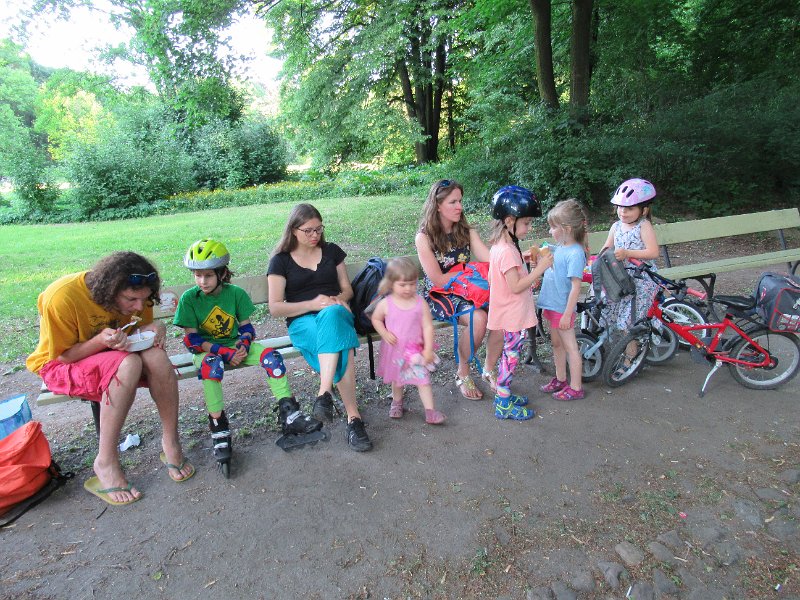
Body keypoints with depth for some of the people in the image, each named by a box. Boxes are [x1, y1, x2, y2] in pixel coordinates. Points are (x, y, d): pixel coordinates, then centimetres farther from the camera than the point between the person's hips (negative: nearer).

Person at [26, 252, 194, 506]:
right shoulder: (61, 298, -28)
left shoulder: (134, 295, -13)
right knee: (128, 364, -36)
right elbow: (63, 356, -17)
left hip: (115, 353, 5)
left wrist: (153, 329, -21)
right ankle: (106, 462, -24)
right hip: (60, 364, -4)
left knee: (156, 355, -29)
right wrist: (101, 340, -37)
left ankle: (171, 442, -16)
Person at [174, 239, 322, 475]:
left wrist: (243, 344, -20)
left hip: (235, 345, 3)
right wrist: (225, 352, -21)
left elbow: (246, 326, 4)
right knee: (211, 364, -38)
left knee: (272, 356, -21)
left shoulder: (236, 293, -2)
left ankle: (289, 415, -16)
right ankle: (219, 433, -32)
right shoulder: (189, 298, -8)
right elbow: (192, 338, -10)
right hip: (206, 350, -3)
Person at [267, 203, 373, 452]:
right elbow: (275, 307, -1)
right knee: (342, 349, -37)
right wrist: (312, 304, -14)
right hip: (302, 322, -1)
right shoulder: (281, 261, 6)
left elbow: (347, 289, 17)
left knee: (330, 317, -40)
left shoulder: (332, 251, 15)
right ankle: (353, 417, -36)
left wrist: (337, 299, -8)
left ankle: (324, 393, -44)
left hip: (336, 312, 2)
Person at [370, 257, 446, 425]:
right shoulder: (386, 304, -12)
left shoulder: (420, 303, -13)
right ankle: (397, 402, 45)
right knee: (397, 379, 21)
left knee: (423, 379, -3)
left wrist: (428, 349, -13)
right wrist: (384, 334, -12)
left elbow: (428, 326, -10)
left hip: (416, 350, -1)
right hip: (394, 349, 1)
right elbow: (375, 319, 4)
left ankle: (430, 411, 6)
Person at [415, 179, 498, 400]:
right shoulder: (424, 238, -7)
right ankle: (462, 374, -7)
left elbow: (491, 259, -7)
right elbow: (438, 280, -11)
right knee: (479, 318, -31)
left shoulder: (467, 232, 7)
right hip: (439, 297, -5)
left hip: (466, 291, 5)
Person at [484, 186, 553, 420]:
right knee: (510, 356, 1)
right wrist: (539, 268, -21)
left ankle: (503, 394, 34)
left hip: (510, 314, 10)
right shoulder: (507, 252, -24)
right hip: (513, 315, -10)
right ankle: (504, 405, 14)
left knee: (509, 354, 20)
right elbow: (516, 287, -25)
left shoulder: (501, 246, 7)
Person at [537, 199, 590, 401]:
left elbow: (576, 286, -22)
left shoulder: (575, 253, -21)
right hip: (552, 306, 9)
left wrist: (567, 314, -22)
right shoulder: (560, 248, 6)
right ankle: (560, 380, 37)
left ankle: (576, 387, 17)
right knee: (556, 344, 20)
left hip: (563, 309, -9)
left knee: (570, 347, 4)